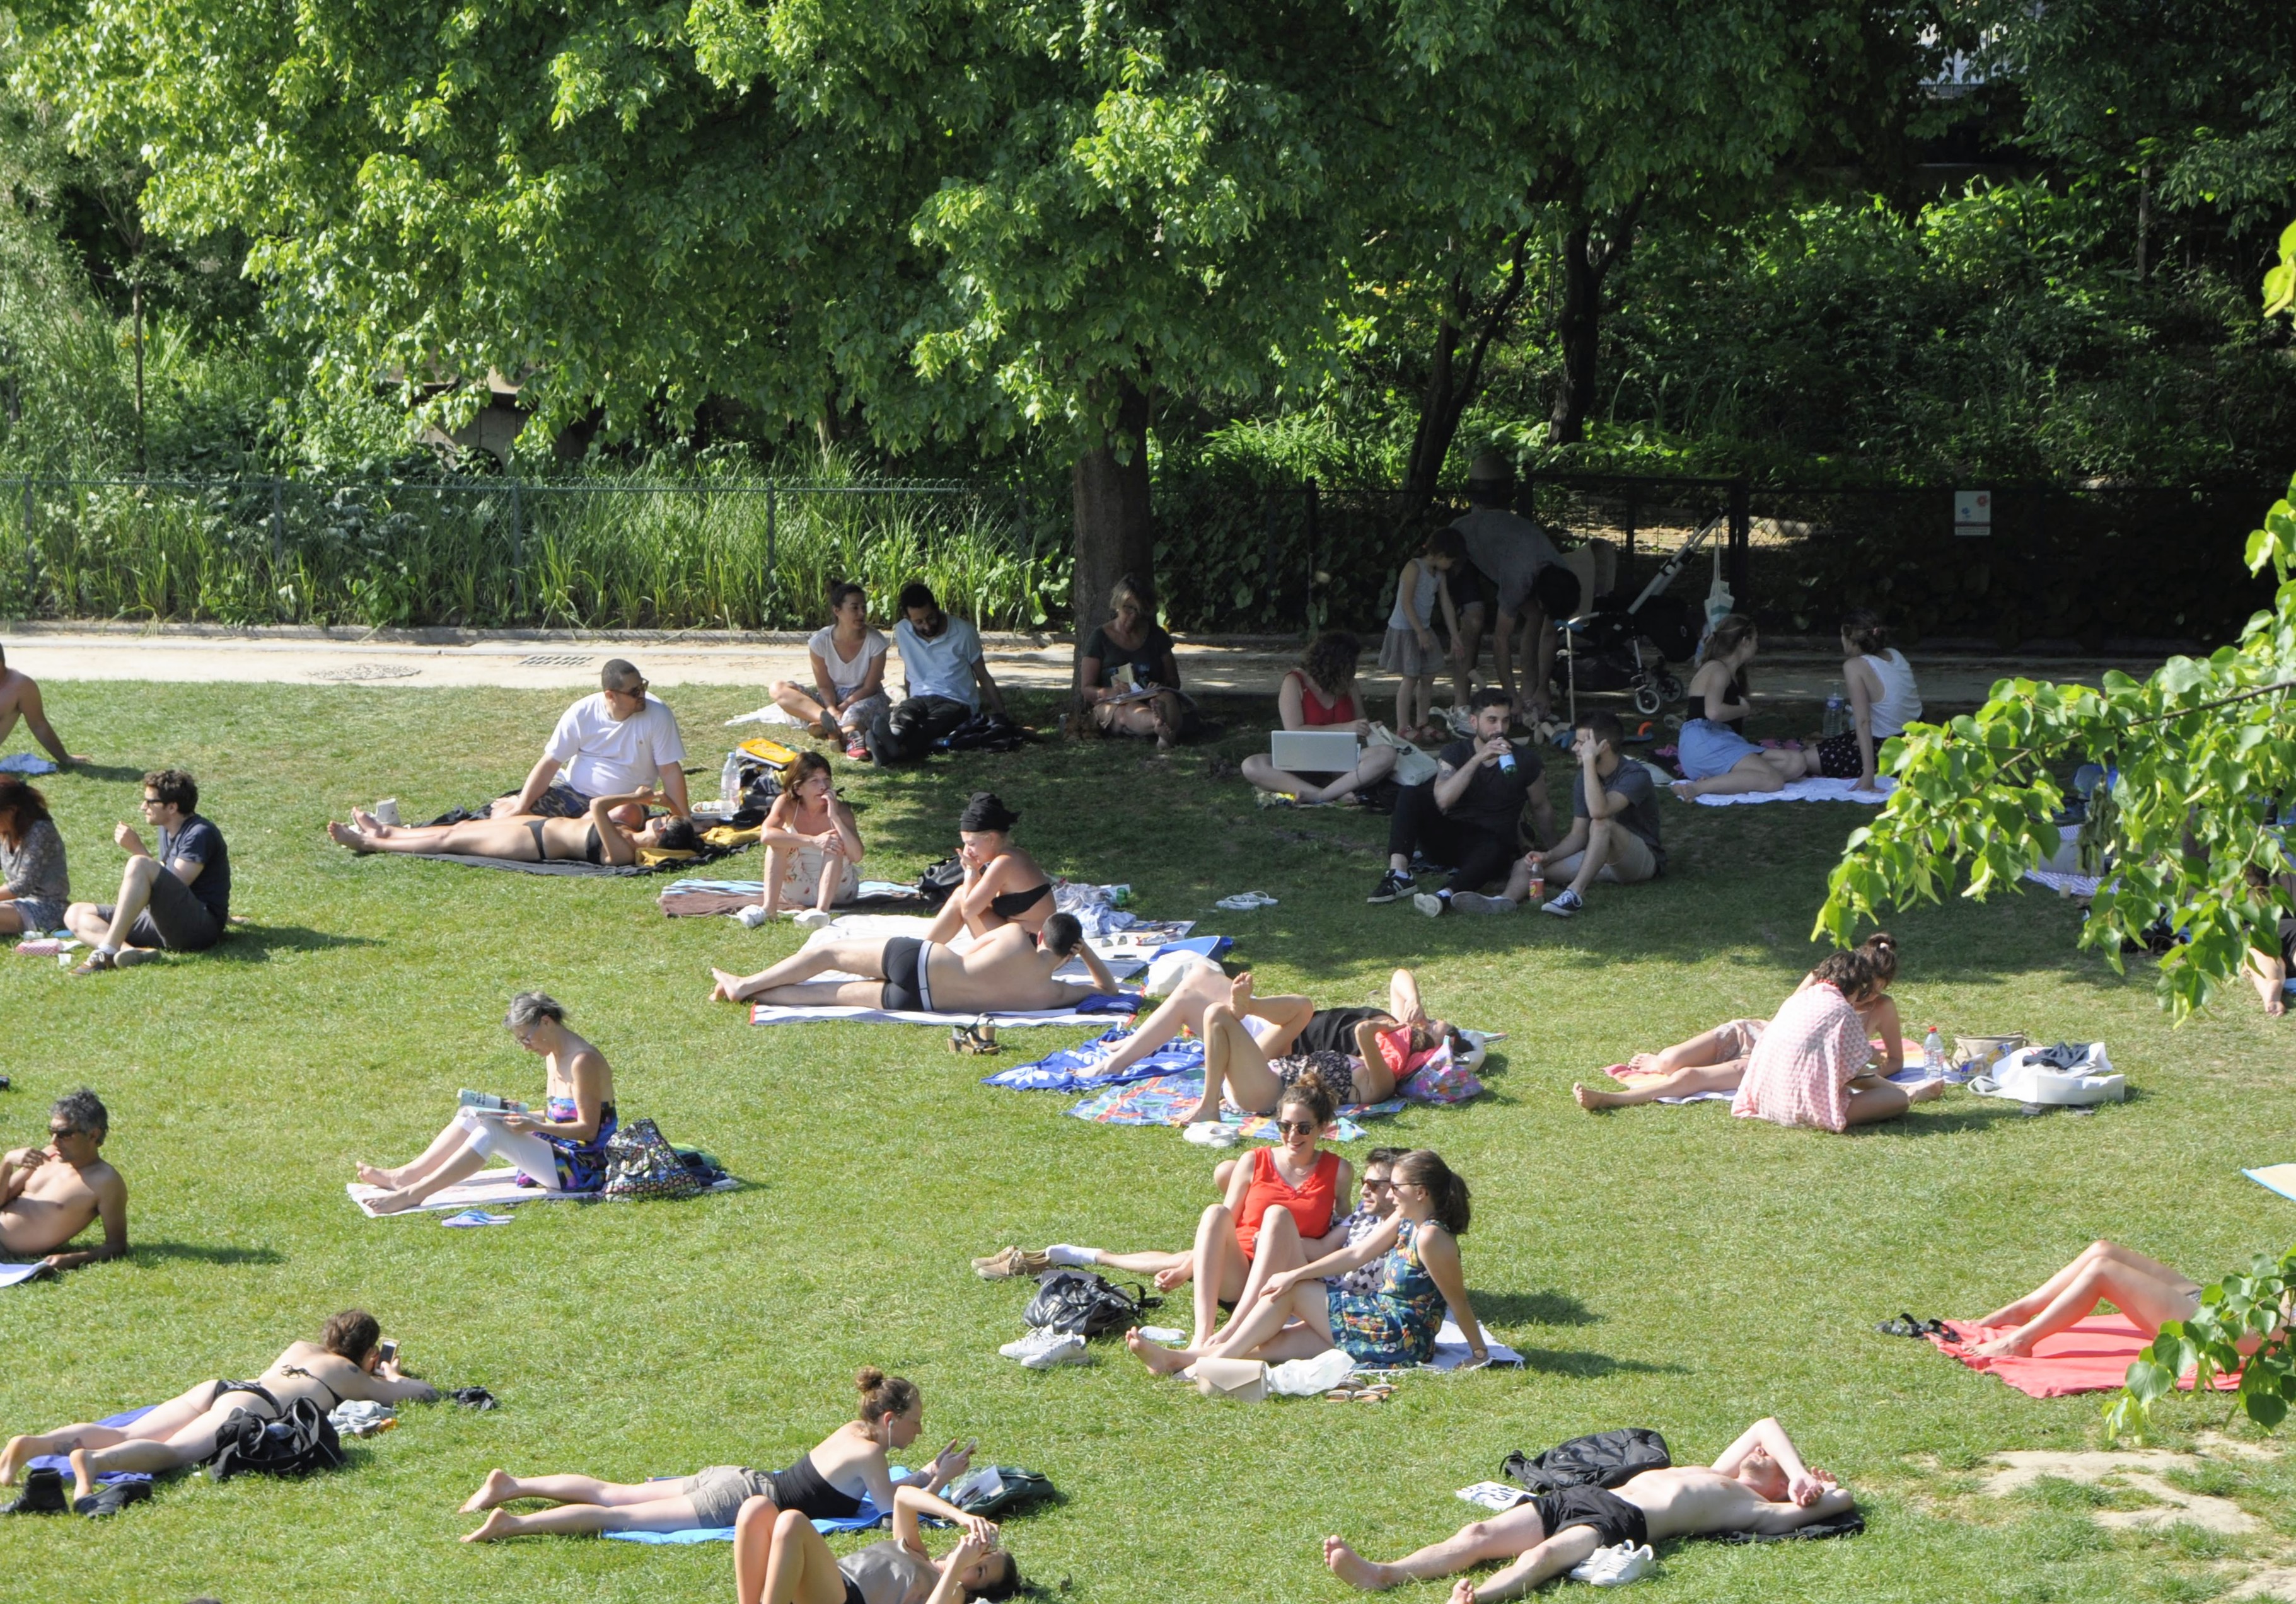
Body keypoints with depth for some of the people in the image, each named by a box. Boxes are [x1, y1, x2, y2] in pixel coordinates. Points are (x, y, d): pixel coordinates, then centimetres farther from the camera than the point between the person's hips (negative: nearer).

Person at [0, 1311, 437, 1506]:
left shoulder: (300, 1348, 40)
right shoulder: (354, 1376, 22)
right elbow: (425, 1393, 28)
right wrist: (392, 1377, 50)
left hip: (219, 1387, 7)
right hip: (251, 1406, -7)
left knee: (121, 1435, -9)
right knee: (175, 1451, -30)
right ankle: (93, 1461, -58)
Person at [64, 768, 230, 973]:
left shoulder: (200, 834, -8)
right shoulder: (168, 831, 19)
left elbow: (173, 887, -16)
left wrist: (137, 849, -14)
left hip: (200, 927, -10)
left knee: (138, 865, -30)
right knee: (76, 914, 1)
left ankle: (107, 952, -37)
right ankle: (130, 951, -32)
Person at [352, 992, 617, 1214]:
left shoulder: (583, 1061, -17)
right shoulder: (553, 1057, 12)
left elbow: (588, 1129, -18)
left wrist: (533, 1125, -24)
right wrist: (518, 1116, 2)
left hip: (583, 1170, -10)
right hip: (558, 1156, 10)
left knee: (492, 1132, -25)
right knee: (470, 1118, 3)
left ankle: (415, 1193, -30)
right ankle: (405, 1176, -2)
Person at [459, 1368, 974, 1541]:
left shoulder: (855, 1431, 13)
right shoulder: (868, 1453, -14)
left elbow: (878, 1490, 25)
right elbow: (893, 1507, -16)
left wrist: (928, 1473, 16)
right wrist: (940, 1481, -6)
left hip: (735, 1480, 8)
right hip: (734, 1502, -8)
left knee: (611, 1494, 12)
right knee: (618, 1516, -12)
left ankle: (511, 1485, 14)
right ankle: (511, 1524, -18)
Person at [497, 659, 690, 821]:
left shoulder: (657, 715, -16)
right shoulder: (581, 713, -12)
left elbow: (670, 771, -11)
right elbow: (549, 764, -9)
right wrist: (520, 810, -16)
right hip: (573, 790, 1)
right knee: (506, 814, -15)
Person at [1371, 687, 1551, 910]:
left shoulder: (1524, 761, 2)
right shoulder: (1454, 754, 0)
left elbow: (1542, 808, 13)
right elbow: (1443, 800, -20)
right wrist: (1478, 758, -26)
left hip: (1491, 843, -2)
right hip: (1449, 839, 2)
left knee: (1495, 851, -40)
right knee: (1411, 795, -22)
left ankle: (1446, 894, -67)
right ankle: (1398, 874, -37)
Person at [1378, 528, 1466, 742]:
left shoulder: (1438, 574, 8)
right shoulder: (1414, 568, -17)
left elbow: (1447, 606, 11)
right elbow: (1407, 602, -22)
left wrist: (1455, 637, 9)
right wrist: (1421, 632, -23)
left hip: (1423, 629, 8)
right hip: (1404, 629, -8)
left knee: (1428, 677, 9)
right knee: (1410, 677, -6)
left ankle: (1422, 723, 19)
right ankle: (1403, 727, -1)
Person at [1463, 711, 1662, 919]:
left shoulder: (1635, 775, -18)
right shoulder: (1584, 778, 6)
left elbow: (1598, 811, -36)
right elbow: (1578, 835, 5)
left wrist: (1589, 760, -32)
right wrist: (1547, 856, -12)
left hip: (1644, 861, -7)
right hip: (1604, 857, 7)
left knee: (1602, 824, -37)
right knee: (1528, 865, -12)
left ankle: (1575, 895, -46)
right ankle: (1506, 900, -43)